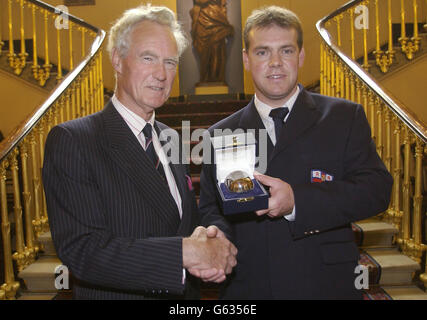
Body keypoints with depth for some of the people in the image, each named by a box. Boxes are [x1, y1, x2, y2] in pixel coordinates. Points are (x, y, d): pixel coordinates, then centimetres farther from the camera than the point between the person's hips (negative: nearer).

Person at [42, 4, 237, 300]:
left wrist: (209, 240, -13)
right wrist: (186, 252, -29)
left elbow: (189, 223, 9)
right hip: (115, 294, -5)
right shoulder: (71, 140, -18)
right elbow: (80, 249, -26)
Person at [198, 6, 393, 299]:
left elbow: (377, 188, -10)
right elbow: (210, 209, 5)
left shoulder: (346, 117, -1)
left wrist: (297, 200, -24)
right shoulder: (220, 135, 3)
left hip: (326, 285, -1)